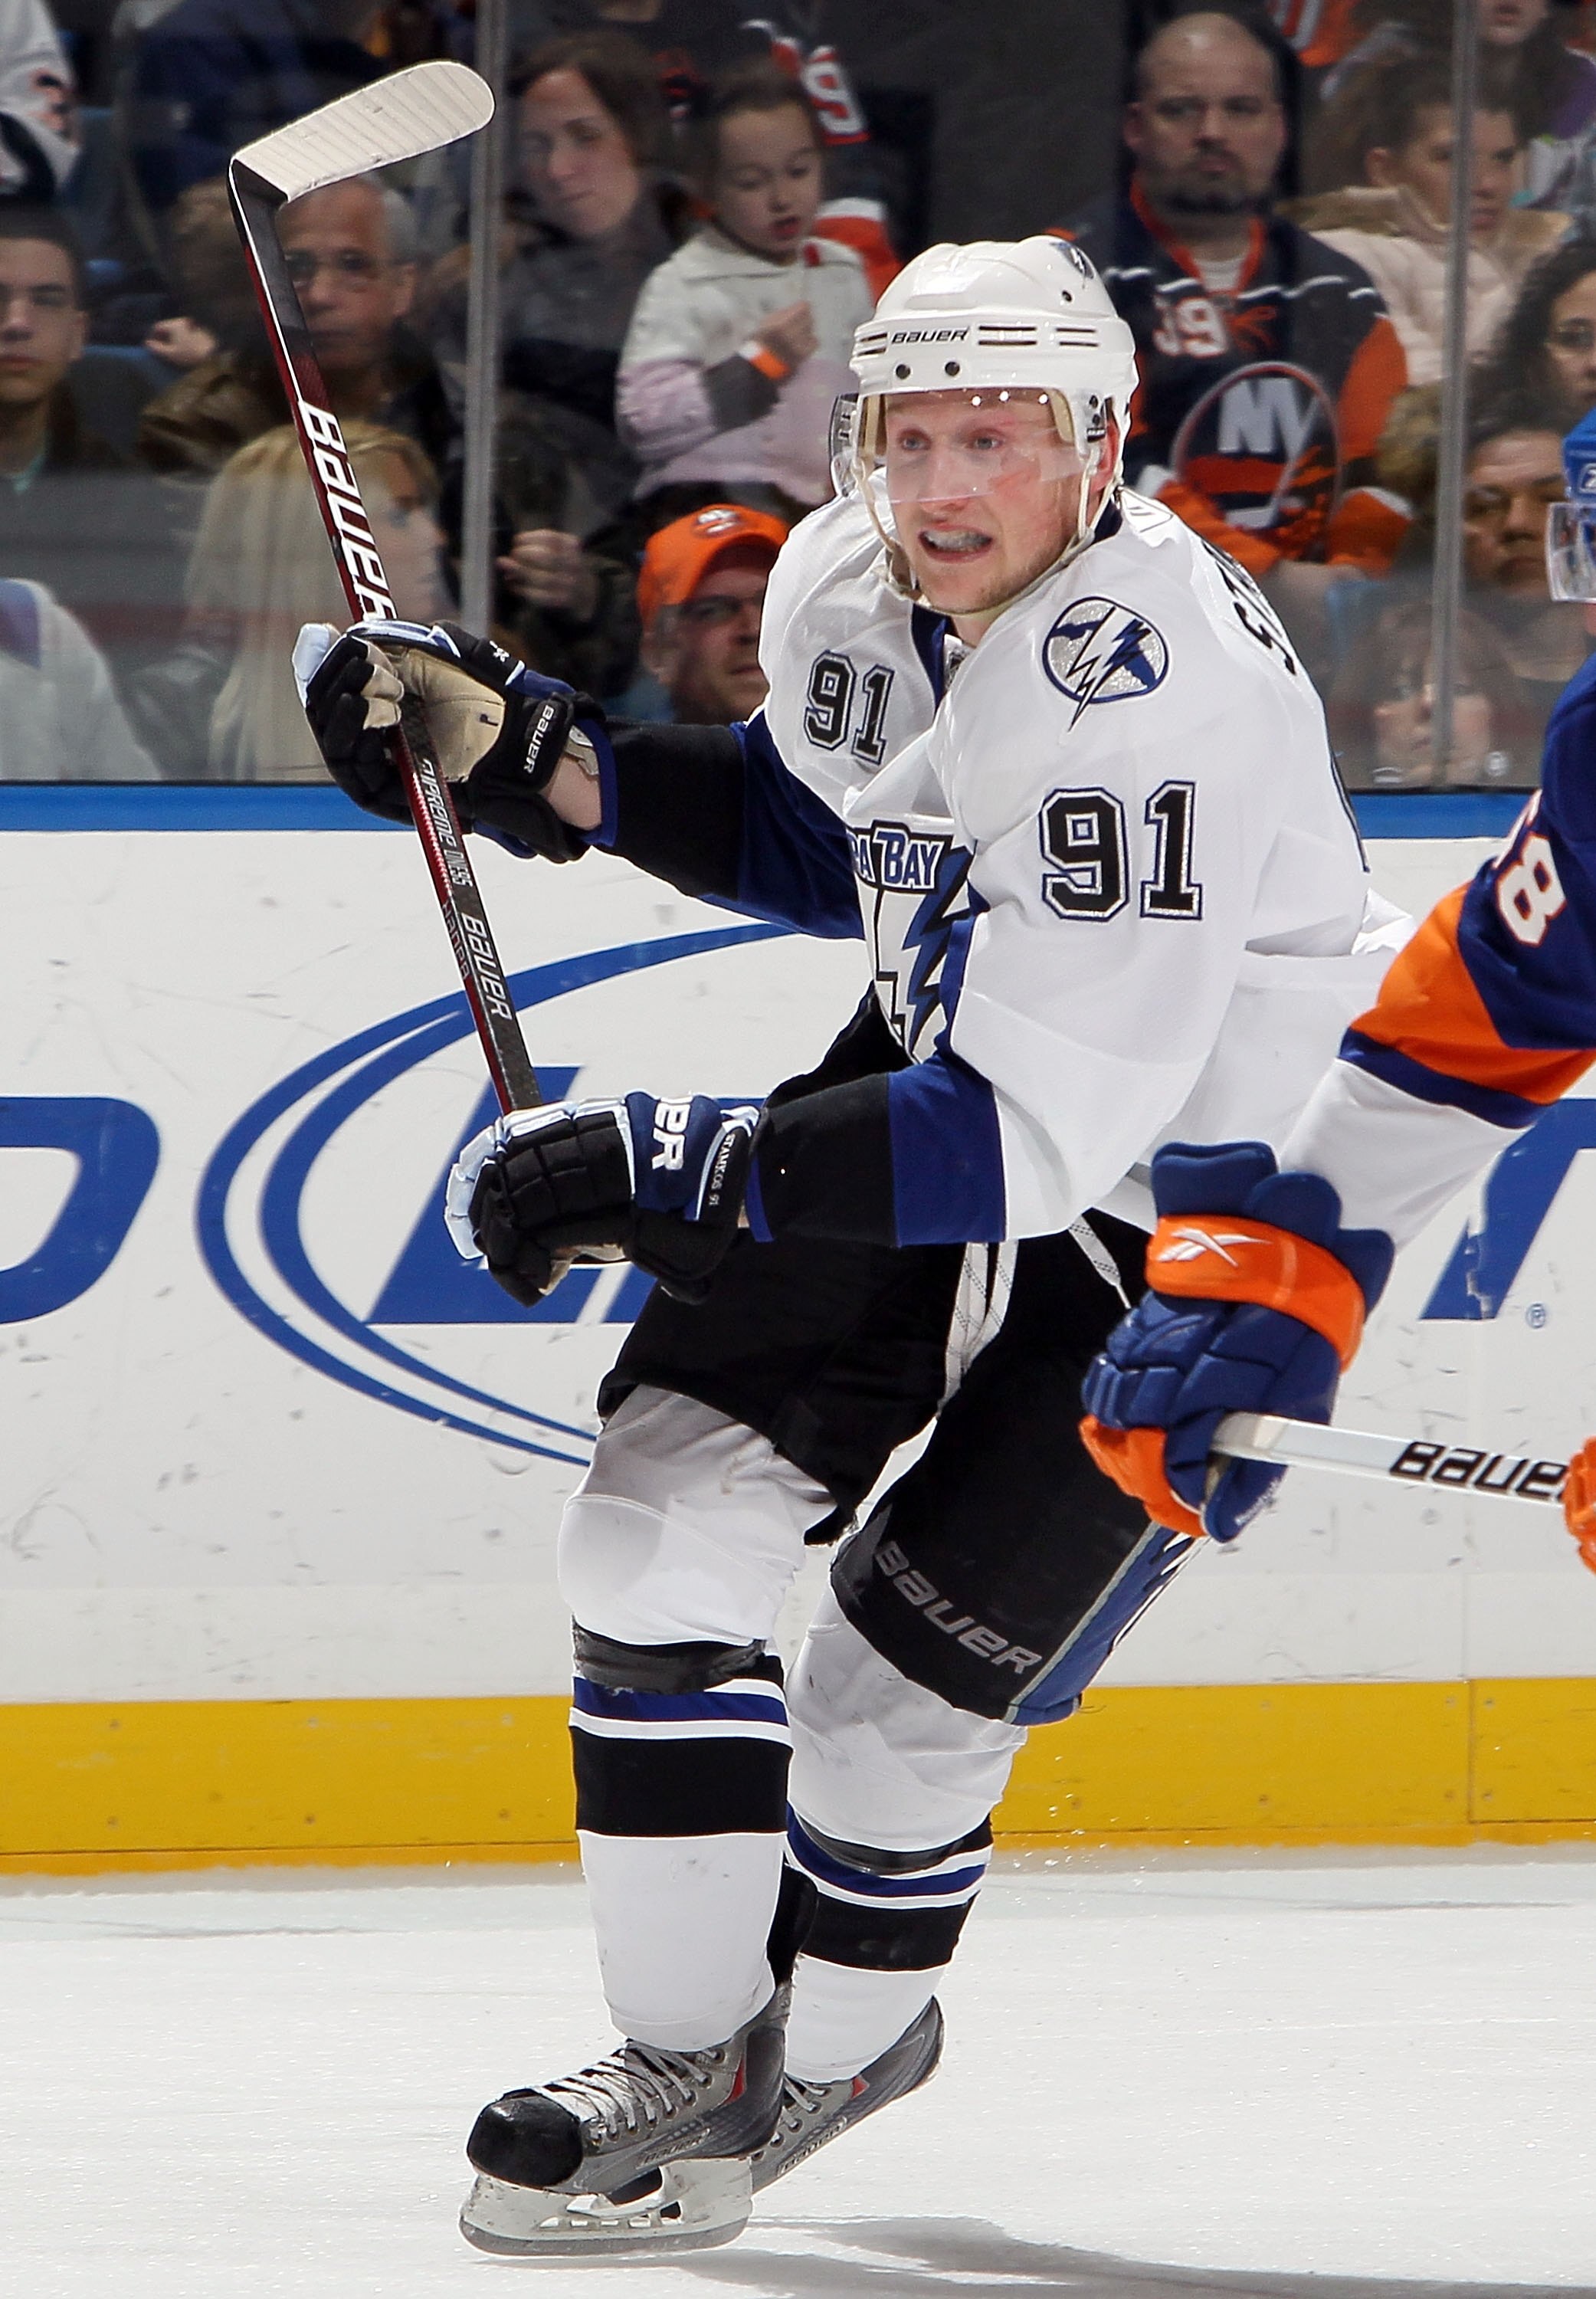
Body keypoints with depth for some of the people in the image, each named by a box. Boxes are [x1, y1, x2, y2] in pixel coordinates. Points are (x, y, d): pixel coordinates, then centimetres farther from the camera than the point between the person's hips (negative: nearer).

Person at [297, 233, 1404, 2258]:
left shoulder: (1143, 694, -34)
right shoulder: (847, 579, -8)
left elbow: (1038, 1140, -37)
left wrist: (665, 1170, -38)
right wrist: (537, 762, 1)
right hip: (952, 1074, 8)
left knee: (905, 1691, -7)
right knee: (667, 1516, -4)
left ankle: (830, 2043, 21)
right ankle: (689, 2056, 7)